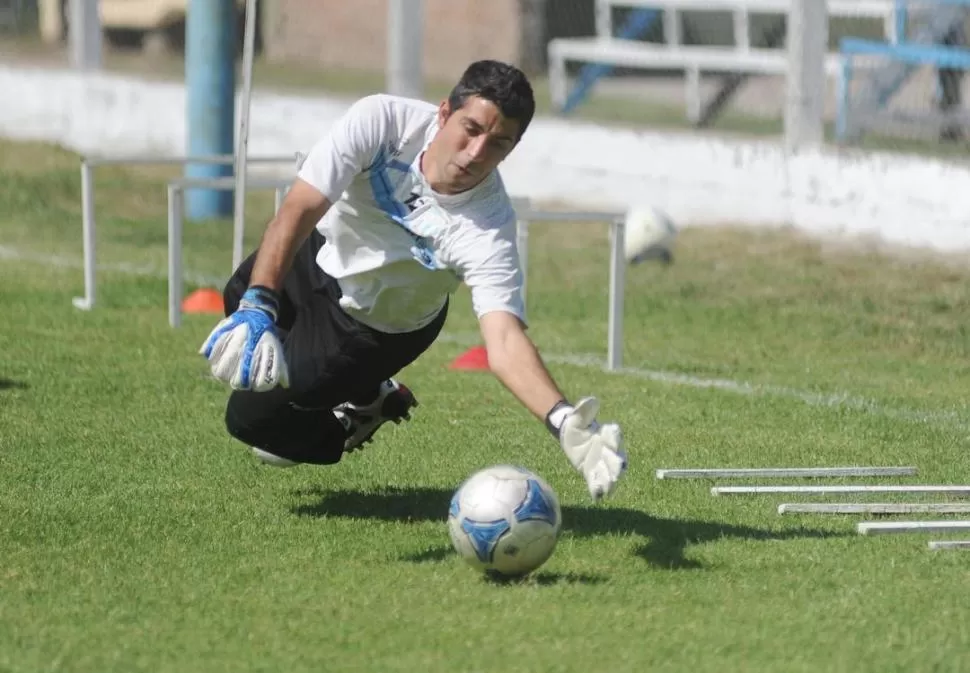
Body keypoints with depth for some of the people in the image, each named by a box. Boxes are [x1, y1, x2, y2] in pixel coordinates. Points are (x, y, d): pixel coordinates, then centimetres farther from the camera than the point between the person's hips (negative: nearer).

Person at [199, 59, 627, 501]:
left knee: (252, 418, -6)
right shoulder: (381, 120, -36)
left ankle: (361, 409, 25)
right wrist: (255, 309, -51)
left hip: (379, 327, -3)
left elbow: (504, 340, -48)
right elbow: (298, 210, -38)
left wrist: (565, 422, -66)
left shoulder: (487, 227, -39)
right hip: (323, 251, 3)